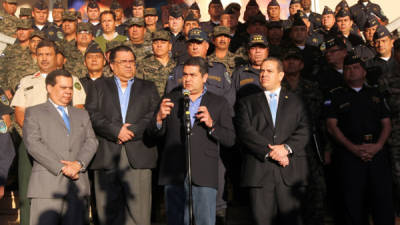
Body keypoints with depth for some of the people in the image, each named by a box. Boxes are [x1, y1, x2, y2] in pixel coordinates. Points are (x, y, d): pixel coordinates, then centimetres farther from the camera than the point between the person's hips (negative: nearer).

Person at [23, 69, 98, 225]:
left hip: (78, 184, 4)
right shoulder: (34, 113, 10)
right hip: (47, 184, -3)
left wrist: (79, 163, -10)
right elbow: (33, 144, -4)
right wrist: (61, 168, -13)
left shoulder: (82, 115, 24)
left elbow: (91, 141, 11)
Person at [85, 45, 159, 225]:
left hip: (138, 158, 0)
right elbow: (92, 115, 1)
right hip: (106, 158, 0)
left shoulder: (148, 88, 19)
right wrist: (116, 130, -11)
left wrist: (131, 131, -10)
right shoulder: (99, 86, 17)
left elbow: (154, 116, 3)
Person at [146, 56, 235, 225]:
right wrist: (159, 118, -12)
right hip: (174, 173, 2)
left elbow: (230, 140, 1)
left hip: (204, 175, -1)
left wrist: (211, 124, -15)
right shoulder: (171, 99, 12)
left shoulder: (219, 104, 8)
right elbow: (154, 134, 9)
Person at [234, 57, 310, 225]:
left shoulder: (295, 102, 18)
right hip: (259, 172, 0)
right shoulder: (247, 103, 15)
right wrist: (269, 151, -11)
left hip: (290, 172, 1)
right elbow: (245, 132, 0)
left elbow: (304, 131, 6)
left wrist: (286, 147, -12)